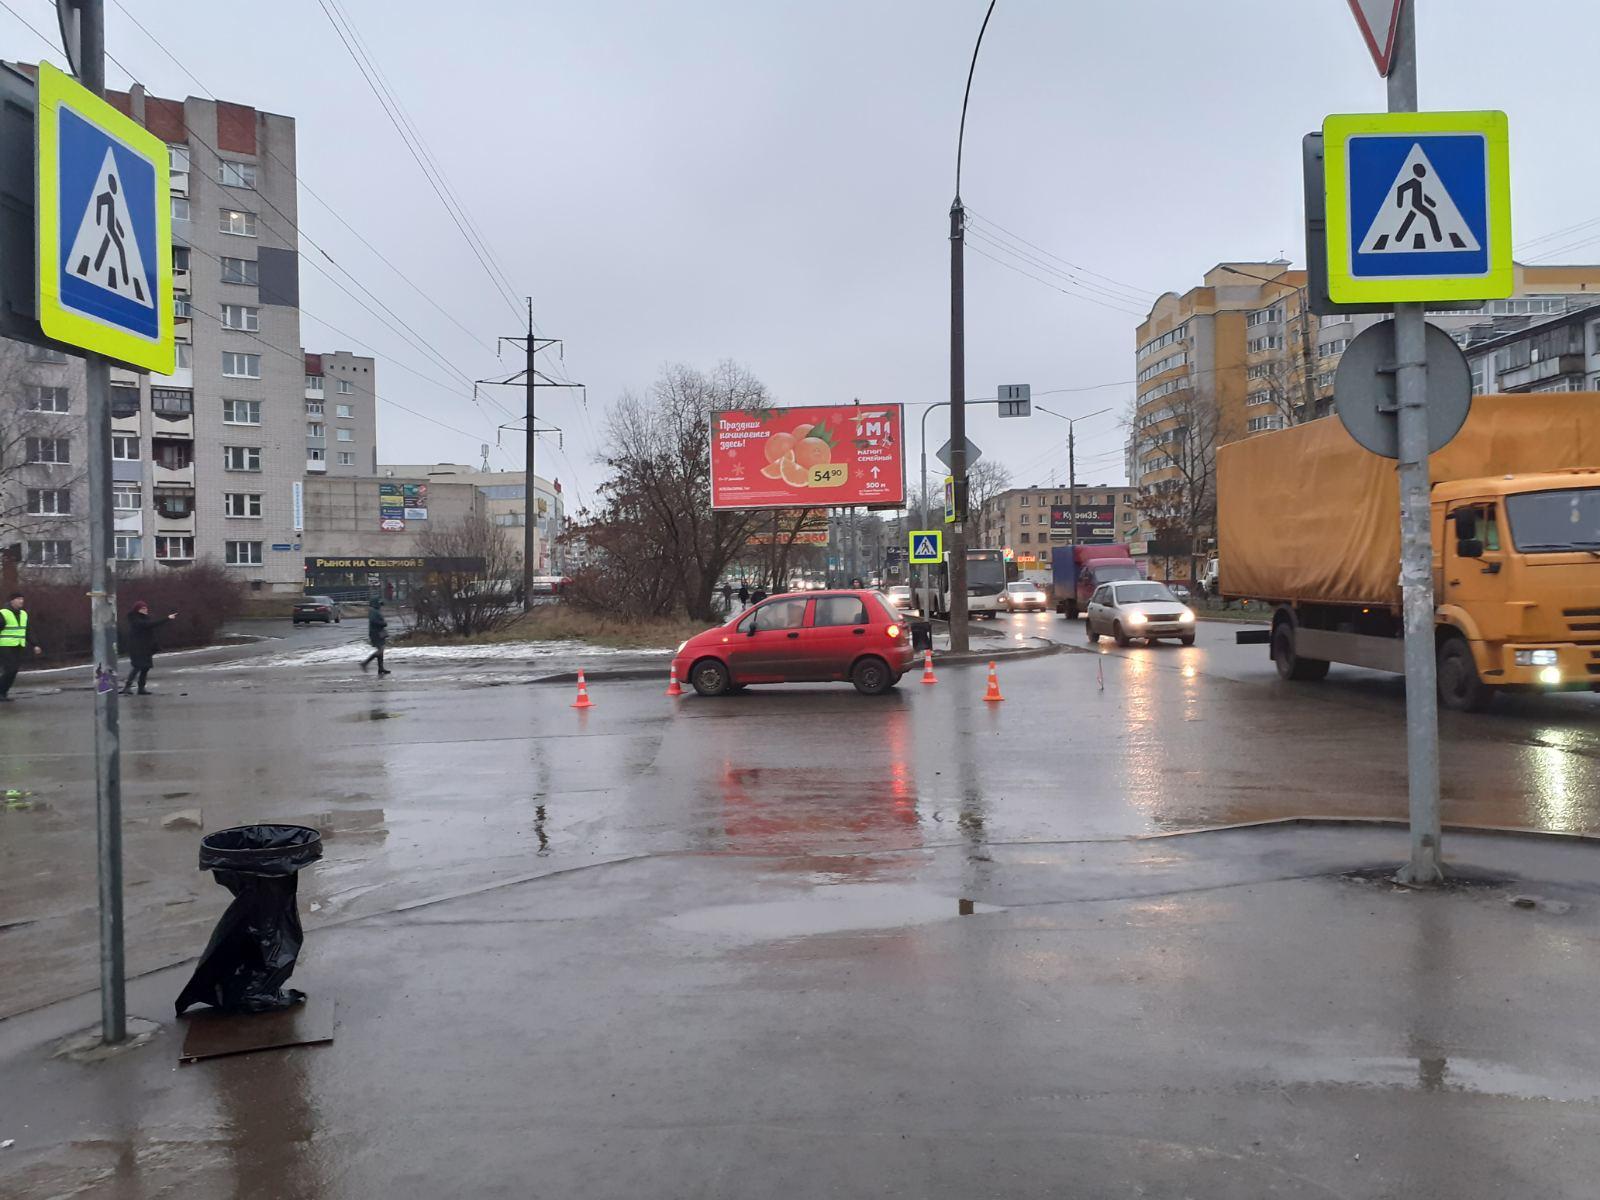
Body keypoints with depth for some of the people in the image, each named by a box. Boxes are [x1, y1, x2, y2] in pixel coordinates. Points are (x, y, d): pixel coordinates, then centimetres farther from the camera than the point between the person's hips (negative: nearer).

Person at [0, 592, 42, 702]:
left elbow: (27, 632, 16)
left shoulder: (23, 614, 10)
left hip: (17, 648, 6)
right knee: (9, 670, -12)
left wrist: (35, 645, 9)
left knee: (14, 671, 3)